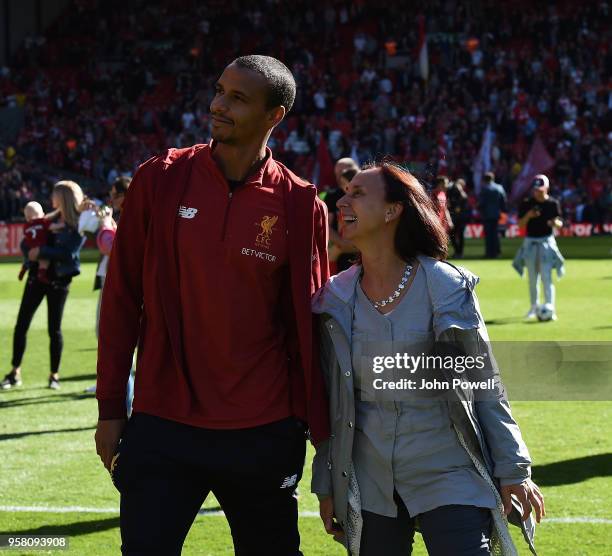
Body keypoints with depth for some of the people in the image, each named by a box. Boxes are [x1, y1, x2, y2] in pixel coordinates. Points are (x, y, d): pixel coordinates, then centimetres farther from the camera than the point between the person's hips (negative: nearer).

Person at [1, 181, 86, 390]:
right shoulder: (51, 219, 10)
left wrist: (41, 251, -18)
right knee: (21, 325, 2)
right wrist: (31, 253, -5)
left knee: (54, 329, 0)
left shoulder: (79, 225, -8)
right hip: (37, 276, 6)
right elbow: (27, 243, 15)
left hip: (58, 280, -6)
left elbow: (68, 253, -20)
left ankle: (54, 375, 13)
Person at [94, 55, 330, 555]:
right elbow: (121, 298, 4)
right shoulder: (160, 180, 1)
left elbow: (307, 323, 3)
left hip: (263, 436, 0)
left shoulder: (300, 205, -1)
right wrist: (111, 407, 2)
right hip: (163, 429, 0)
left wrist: (321, 432, 1)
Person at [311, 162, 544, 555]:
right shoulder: (336, 299, 3)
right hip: (369, 484, 3)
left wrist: (513, 470, -3)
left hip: (447, 474, -3)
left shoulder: (447, 288, -7)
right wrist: (326, 485, 10)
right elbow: (332, 401, 10)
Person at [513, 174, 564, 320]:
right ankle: (534, 307, 25)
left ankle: (549, 308, -13)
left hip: (546, 241, -2)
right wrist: (528, 216, -19)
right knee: (532, 278, 11)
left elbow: (559, 224, 1)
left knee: (546, 277, -12)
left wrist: (555, 223, -22)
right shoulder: (526, 203, 1)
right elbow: (520, 224, 0)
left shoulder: (553, 203, -1)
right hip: (530, 242, 2)